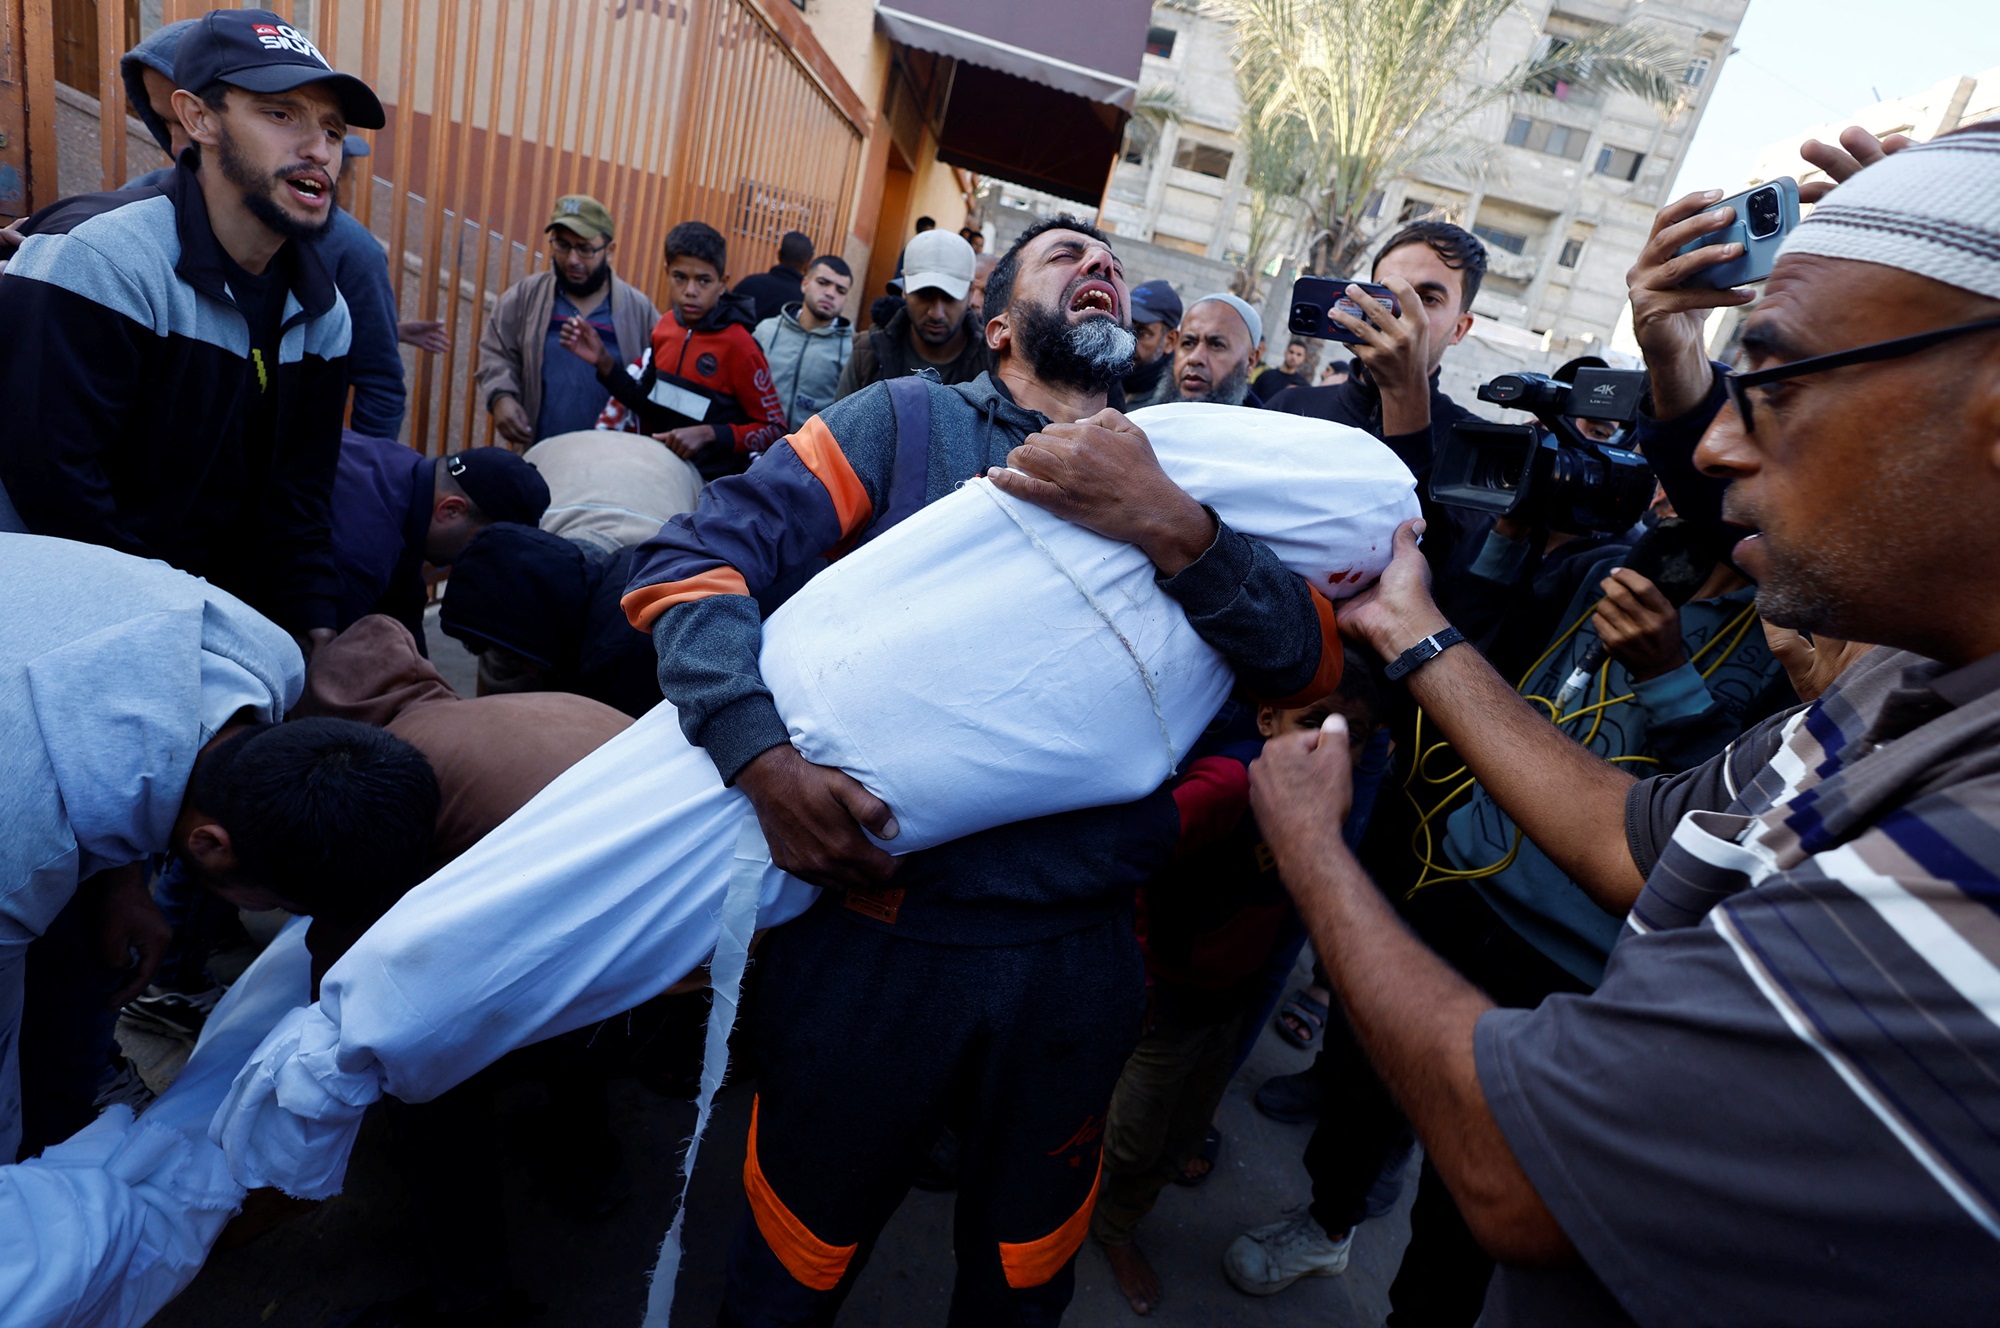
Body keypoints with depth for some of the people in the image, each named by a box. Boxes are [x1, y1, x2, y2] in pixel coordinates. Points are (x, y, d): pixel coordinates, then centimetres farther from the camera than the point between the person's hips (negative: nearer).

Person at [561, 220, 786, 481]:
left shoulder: (738, 346, -17)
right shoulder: (665, 325, 1)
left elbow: (773, 429, -11)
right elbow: (650, 402, 10)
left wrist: (709, 434, -22)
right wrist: (603, 362, -3)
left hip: (709, 484, -5)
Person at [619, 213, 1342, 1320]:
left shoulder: (1177, 475, 7)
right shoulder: (909, 419, 0)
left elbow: (1314, 668, -5)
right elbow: (689, 560, -8)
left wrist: (1170, 527, -21)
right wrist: (764, 760, -23)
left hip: (1076, 953, 3)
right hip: (874, 928, -2)